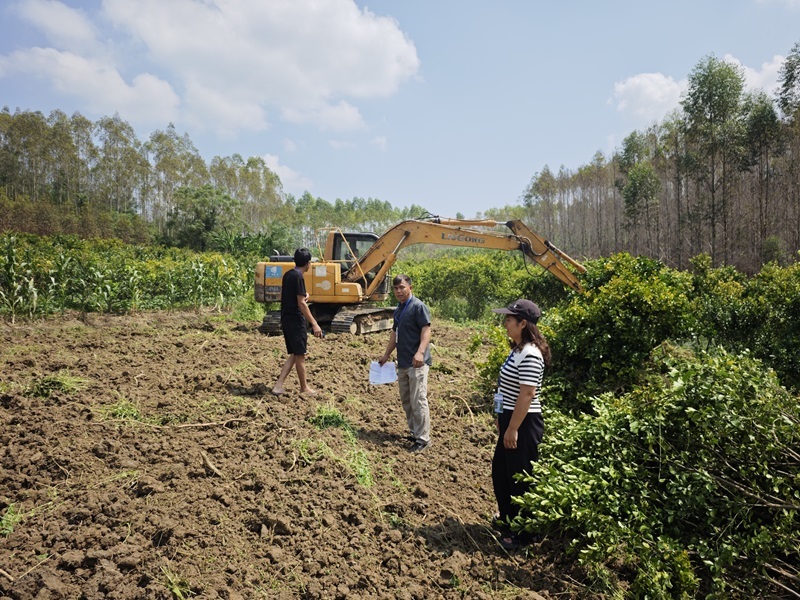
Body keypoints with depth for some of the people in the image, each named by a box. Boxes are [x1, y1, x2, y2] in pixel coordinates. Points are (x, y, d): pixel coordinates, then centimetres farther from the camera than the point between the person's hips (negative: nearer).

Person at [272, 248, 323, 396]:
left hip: (286, 319, 9)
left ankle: (279, 385, 6)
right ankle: (304, 388, 17)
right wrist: (314, 324, -20)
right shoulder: (298, 277, -16)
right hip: (296, 320, -9)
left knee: (294, 354, 13)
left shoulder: (288, 274, 11)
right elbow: (301, 303, -20)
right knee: (300, 355, 4)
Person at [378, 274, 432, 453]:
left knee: (418, 401, -7)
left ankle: (423, 439, 1)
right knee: (406, 401, 15)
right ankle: (413, 432, 26)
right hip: (403, 362, 9)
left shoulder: (418, 306, -10)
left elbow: (426, 330, -19)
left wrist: (420, 352, -32)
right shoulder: (398, 309, 16)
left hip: (416, 363, -9)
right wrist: (386, 355, 26)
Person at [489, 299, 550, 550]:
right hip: (511, 419, 10)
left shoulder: (530, 355, -23)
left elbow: (527, 395, -24)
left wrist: (513, 429, -21)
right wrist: (503, 421, 19)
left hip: (523, 424, -10)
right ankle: (507, 516, 43)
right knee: (500, 470, 22)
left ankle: (523, 533, 21)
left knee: (520, 479, 4)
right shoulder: (518, 350, 8)